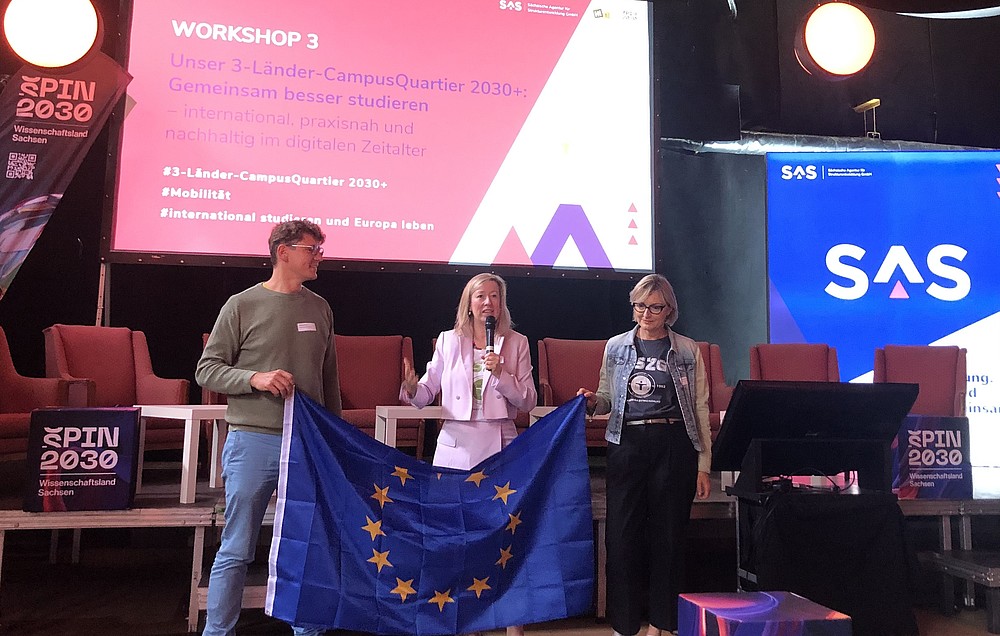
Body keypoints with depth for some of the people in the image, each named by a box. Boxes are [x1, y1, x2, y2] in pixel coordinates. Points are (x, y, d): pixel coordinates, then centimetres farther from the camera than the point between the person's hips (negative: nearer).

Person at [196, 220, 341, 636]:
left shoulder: (320, 309, 10)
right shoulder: (242, 305, -2)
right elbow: (207, 370, -1)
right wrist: (254, 378, -18)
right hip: (254, 442, -4)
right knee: (236, 551, 5)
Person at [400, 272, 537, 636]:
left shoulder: (516, 343, 5)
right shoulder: (448, 341, 7)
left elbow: (528, 401, 2)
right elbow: (427, 393, 3)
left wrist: (501, 374, -12)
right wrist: (412, 388, -18)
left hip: (500, 445, -1)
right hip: (456, 444, 1)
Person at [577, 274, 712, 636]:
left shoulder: (687, 350, 5)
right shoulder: (616, 347, 9)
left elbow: (701, 408, 5)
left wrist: (704, 465, 1)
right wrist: (592, 401, -8)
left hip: (674, 446, -1)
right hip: (627, 443, 1)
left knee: (667, 535, 6)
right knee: (622, 534, 1)